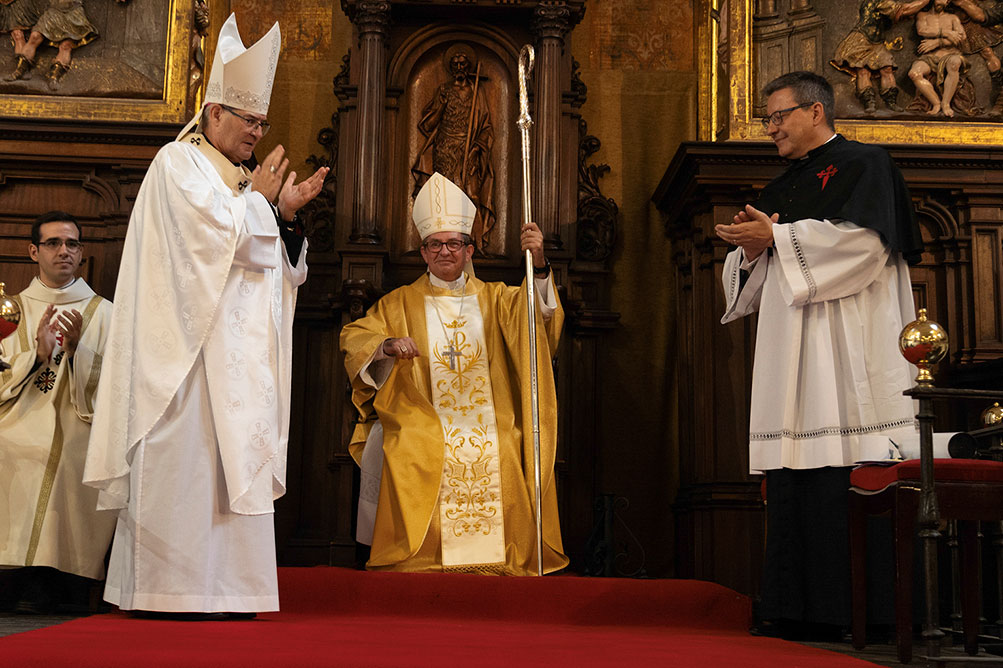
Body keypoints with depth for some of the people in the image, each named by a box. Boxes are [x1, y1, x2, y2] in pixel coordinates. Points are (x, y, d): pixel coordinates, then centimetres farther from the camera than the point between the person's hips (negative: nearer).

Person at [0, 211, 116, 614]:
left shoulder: (103, 313, 12)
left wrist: (77, 350, -12)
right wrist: (37, 354, -9)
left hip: (76, 444, -1)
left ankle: (40, 584, -17)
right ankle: (34, 583, -15)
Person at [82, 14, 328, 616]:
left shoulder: (240, 181, 21)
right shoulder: (179, 164, -2)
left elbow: (277, 267, 17)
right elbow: (221, 236, -16)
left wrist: (287, 213, 2)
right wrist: (260, 198, -2)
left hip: (236, 353, 8)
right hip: (189, 351, -8)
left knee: (229, 465, 4)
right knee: (184, 460, -8)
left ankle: (220, 585, 7)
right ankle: (169, 587, -2)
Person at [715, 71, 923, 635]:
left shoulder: (864, 164, 3)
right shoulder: (781, 188, 24)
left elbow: (862, 237, -14)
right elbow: (755, 277, 23)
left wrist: (776, 236, -10)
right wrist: (752, 247, 1)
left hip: (848, 350, -7)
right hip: (792, 352, 7)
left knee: (847, 484, -11)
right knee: (795, 485, 1)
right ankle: (799, 607, 4)